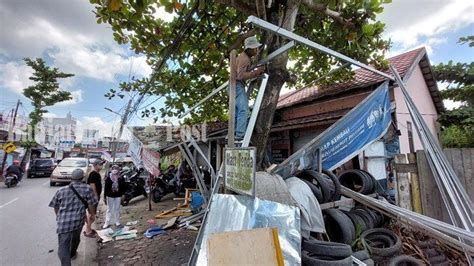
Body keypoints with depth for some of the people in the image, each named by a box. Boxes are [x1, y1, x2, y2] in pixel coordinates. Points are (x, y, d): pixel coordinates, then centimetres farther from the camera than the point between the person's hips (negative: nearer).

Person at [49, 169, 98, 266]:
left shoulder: (61, 190, 6)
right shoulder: (87, 189, -4)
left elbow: (55, 206, 17)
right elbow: (92, 204, -5)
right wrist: (93, 214, 12)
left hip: (63, 222, 0)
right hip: (78, 220, 0)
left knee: (63, 247, 3)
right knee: (76, 238, 28)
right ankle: (72, 254, 51)